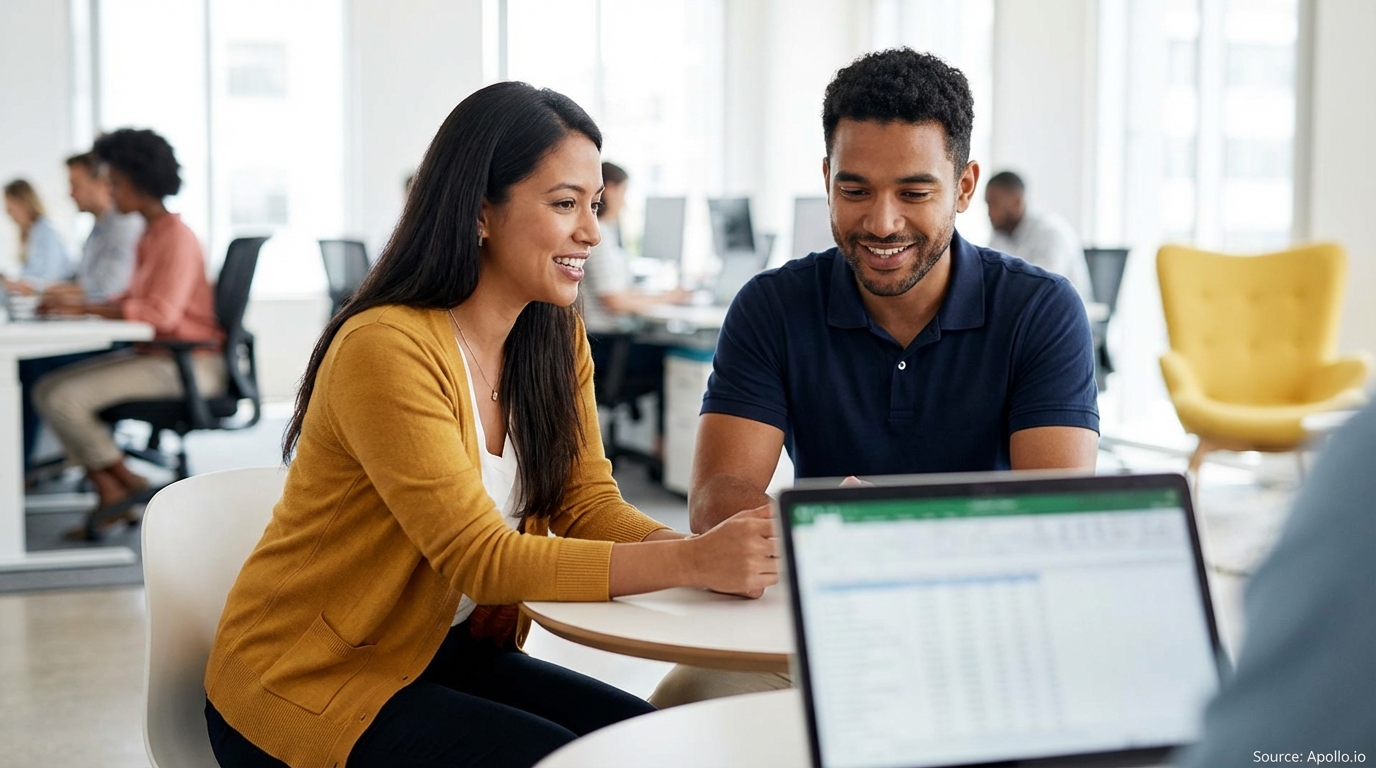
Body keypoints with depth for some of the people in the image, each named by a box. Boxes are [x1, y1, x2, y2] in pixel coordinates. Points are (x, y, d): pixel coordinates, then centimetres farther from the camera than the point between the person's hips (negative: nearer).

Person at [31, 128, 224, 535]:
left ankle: (127, 485, 0)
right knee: (47, 390, -1)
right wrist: (83, 303, 4)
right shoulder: (150, 235, 14)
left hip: (185, 364, -10)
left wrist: (87, 308, -23)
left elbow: (160, 313, -25)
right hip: (153, 355, 10)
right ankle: (110, 494, -5)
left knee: (64, 398, -19)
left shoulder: (178, 238, -15)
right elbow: (135, 299, 20)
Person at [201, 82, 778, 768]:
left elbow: (588, 504, -2)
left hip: (451, 656, 7)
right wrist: (690, 563, -35)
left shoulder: (557, 339, 3)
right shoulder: (385, 348, -24)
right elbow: (480, 559, -28)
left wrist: (708, 550, -23)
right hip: (308, 683, -7)